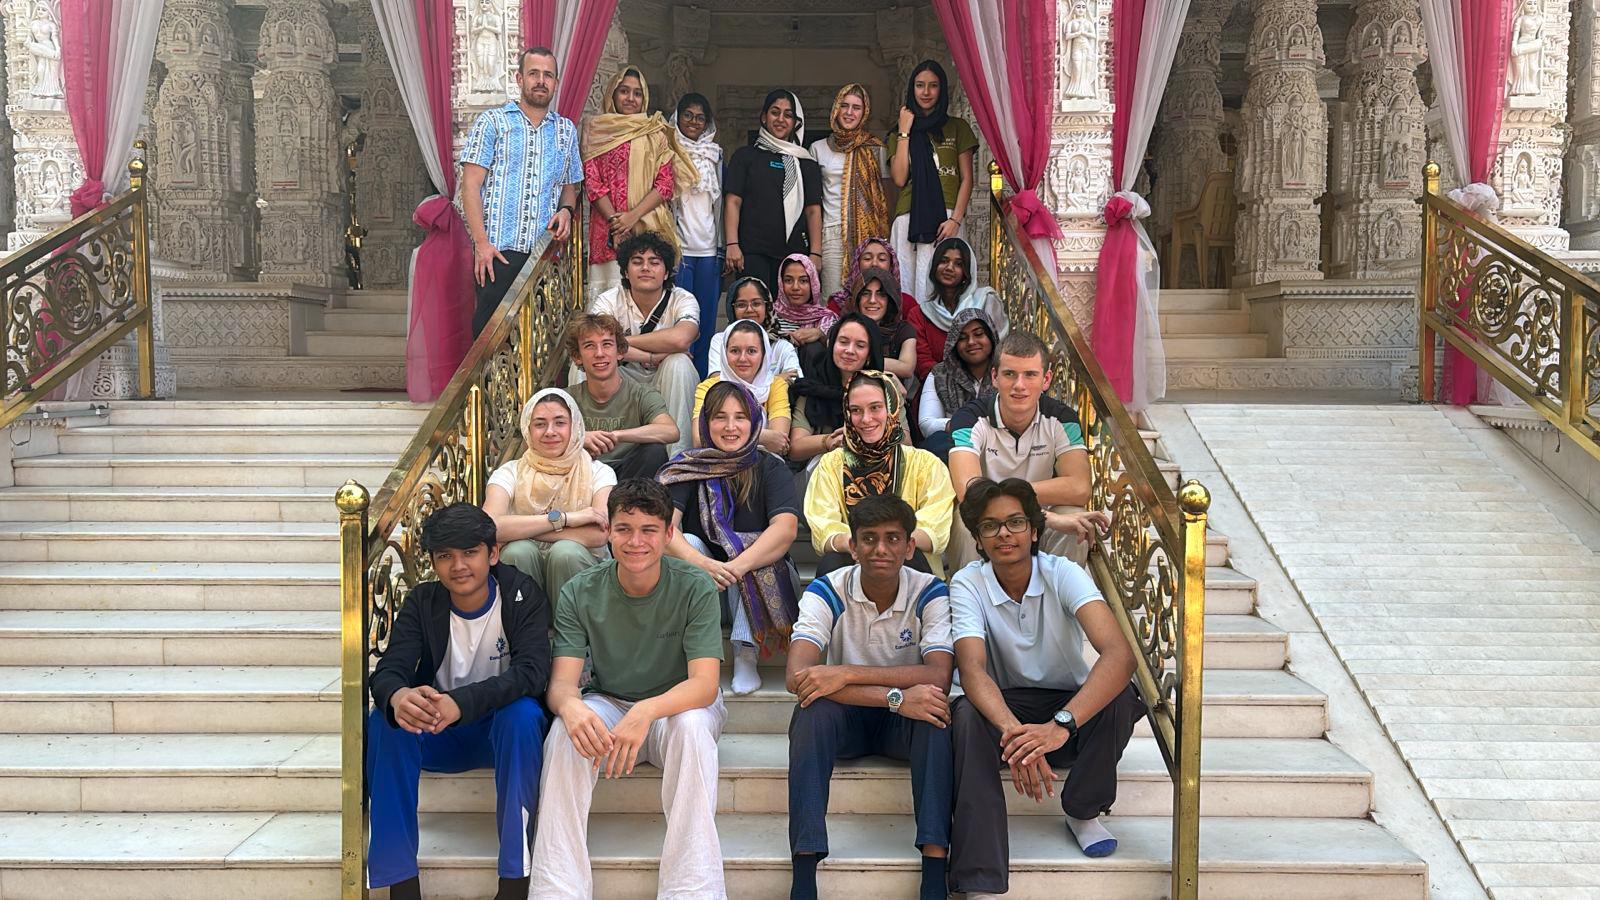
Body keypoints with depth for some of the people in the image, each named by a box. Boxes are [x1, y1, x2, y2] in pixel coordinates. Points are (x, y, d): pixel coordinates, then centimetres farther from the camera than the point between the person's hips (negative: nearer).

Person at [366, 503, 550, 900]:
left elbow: (532, 671, -28)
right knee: (385, 718, -27)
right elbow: (388, 671, -18)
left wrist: (461, 702, -47)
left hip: (503, 727, -2)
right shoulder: (422, 601, -6)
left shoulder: (523, 596, -13)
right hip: (437, 732, 3)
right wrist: (397, 696, -46)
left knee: (523, 713, -36)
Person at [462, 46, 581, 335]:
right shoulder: (492, 122, 4)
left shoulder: (566, 130, 17)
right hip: (498, 249, -4)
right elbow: (471, 184, -2)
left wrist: (566, 210, 0)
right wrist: (481, 242, -12)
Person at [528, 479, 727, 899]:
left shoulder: (695, 588, -15)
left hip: (678, 705, -1)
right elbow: (562, 682, -15)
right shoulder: (579, 594, -9)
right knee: (566, 732, -30)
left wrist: (646, 712, -43)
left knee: (692, 726, -36)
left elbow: (704, 684, -23)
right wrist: (570, 706, -42)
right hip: (607, 706, 2)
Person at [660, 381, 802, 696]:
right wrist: (700, 563, -37)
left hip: (762, 584, -1)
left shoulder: (770, 468, -3)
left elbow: (786, 528, -20)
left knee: (745, 547, -29)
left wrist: (735, 567, -35)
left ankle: (747, 656, -27)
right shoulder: (687, 467, -1)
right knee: (689, 542, -25)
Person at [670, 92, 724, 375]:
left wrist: (723, 246, 13)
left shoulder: (715, 155, 15)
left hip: (709, 248, 4)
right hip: (677, 245, -4)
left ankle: (704, 380, 12)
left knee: (707, 317, 4)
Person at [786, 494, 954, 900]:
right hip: (842, 718, 0)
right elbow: (796, 677, -28)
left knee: (933, 711, -32)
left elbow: (939, 676, -26)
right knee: (815, 705, -33)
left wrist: (847, 674, -35)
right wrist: (896, 697, -36)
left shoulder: (930, 593, -10)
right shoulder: (826, 591, -13)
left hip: (903, 724, 0)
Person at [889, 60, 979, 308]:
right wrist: (904, 132, 5)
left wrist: (956, 219, -6)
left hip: (945, 216, -2)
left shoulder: (957, 127, 13)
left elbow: (966, 179, 7)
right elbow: (900, 179, 4)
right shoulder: (899, 132, 19)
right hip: (908, 216, 2)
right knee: (905, 285, -7)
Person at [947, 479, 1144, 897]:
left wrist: (1060, 724, -48)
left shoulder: (1063, 574, -16)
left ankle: (1083, 812, -5)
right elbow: (972, 669, -27)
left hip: (1071, 709, 0)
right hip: (1004, 707, 0)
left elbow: (1120, 654, -32)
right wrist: (1012, 730, -49)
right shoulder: (968, 584, -13)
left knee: (1120, 696, -30)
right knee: (966, 714, -32)